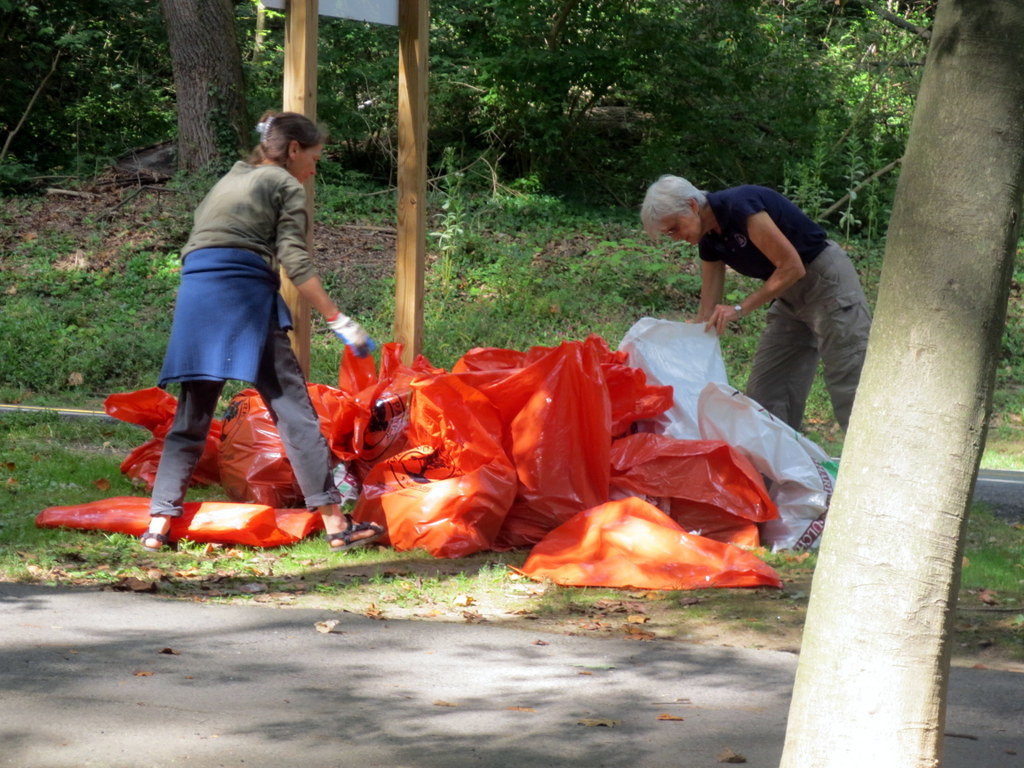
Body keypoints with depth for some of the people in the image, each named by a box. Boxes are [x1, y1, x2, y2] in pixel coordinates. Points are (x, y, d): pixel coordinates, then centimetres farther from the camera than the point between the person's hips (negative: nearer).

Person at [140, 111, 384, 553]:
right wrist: (340, 322, -6)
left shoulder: (227, 181, 29)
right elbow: (294, 263, -4)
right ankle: (336, 523, -8)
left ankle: (158, 525, 2)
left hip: (194, 296, 6)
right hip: (246, 296, -6)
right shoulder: (287, 186, 8)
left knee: (191, 417, 10)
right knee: (293, 409, -6)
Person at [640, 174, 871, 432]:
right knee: (764, 392, 6)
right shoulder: (709, 241, 3)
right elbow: (709, 310, 7)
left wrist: (740, 309, -22)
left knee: (849, 390, -13)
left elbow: (792, 267, -23)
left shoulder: (740, 206, -23)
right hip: (790, 294, 9)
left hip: (826, 280, -9)